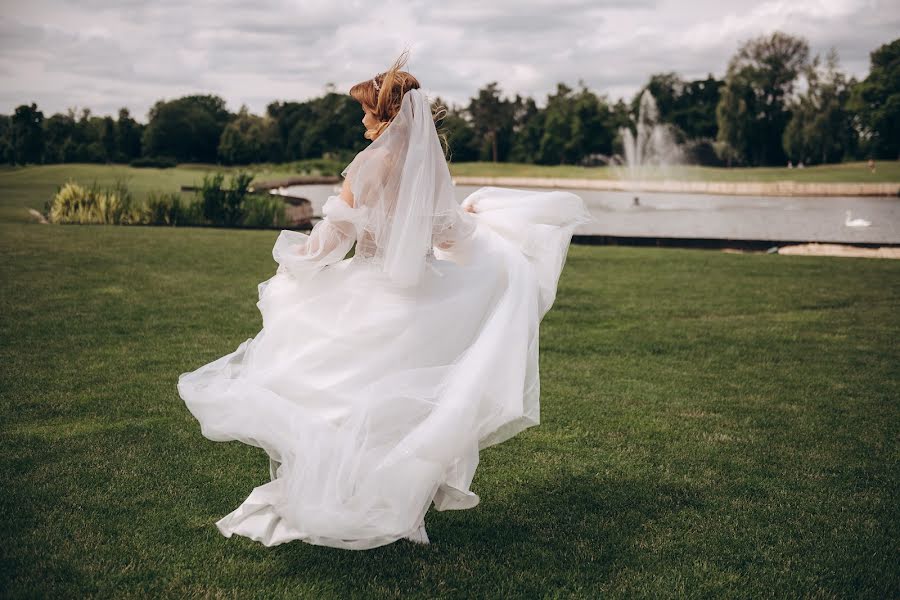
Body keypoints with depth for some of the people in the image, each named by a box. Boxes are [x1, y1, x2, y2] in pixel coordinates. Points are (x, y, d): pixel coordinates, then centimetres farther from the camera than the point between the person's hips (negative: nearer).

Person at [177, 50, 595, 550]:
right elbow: (448, 234, 13)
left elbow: (332, 236, -11)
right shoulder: (432, 165, 2)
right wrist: (470, 215, 36)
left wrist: (291, 261, 6)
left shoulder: (370, 164, -14)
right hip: (421, 297, 5)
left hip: (371, 300, -5)